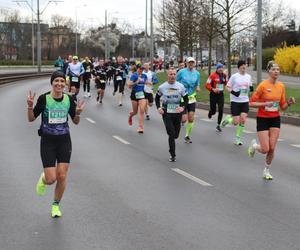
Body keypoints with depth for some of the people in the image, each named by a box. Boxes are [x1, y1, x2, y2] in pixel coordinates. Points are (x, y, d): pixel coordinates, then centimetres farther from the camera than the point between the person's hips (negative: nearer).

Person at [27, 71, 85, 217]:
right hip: (47, 142, -2)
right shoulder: (44, 99, -10)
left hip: (64, 141, 2)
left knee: (62, 176, -1)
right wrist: (30, 106, -21)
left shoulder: (69, 99, -2)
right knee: (51, 179, -7)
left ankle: (56, 205, 21)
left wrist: (78, 113, -14)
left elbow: (76, 122, 7)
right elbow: (31, 119, -2)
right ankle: (43, 178, 32)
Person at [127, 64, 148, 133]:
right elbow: (129, 86, -16)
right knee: (135, 112, 10)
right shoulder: (134, 75, -12)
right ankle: (130, 116, 47)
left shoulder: (144, 76, 3)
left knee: (142, 111, -11)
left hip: (142, 94, 3)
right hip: (134, 94, -3)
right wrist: (136, 82, -27)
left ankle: (140, 127, -6)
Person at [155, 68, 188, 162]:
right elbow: (157, 98, 12)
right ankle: (172, 155, 0)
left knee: (176, 135, 9)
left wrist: (183, 107, -12)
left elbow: (186, 99, 5)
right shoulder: (162, 87, -2)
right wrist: (158, 107, -2)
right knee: (171, 134, -11)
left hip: (177, 113, 2)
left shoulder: (180, 86, -1)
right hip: (167, 113, -2)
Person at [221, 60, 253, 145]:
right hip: (235, 101, -4)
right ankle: (228, 119, 29)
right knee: (236, 122, -6)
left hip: (245, 101, 4)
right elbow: (228, 87, -2)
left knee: (243, 119, -10)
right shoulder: (234, 76, -5)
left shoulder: (248, 76, 8)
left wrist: (251, 88, -4)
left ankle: (237, 138, 4)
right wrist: (233, 92, -20)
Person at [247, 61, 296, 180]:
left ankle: (267, 171, 22)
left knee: (272, 149, 0)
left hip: (275, 119, 4)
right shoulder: (263, 85, -14)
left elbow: (283, 107, 7)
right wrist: (265, 104, -24)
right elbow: (251, 103, -11)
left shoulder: (281, 86, 1)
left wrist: (289, 103, -12)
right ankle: (254, 145, 28)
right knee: (265, 149, -7)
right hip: (263, 119, -4)